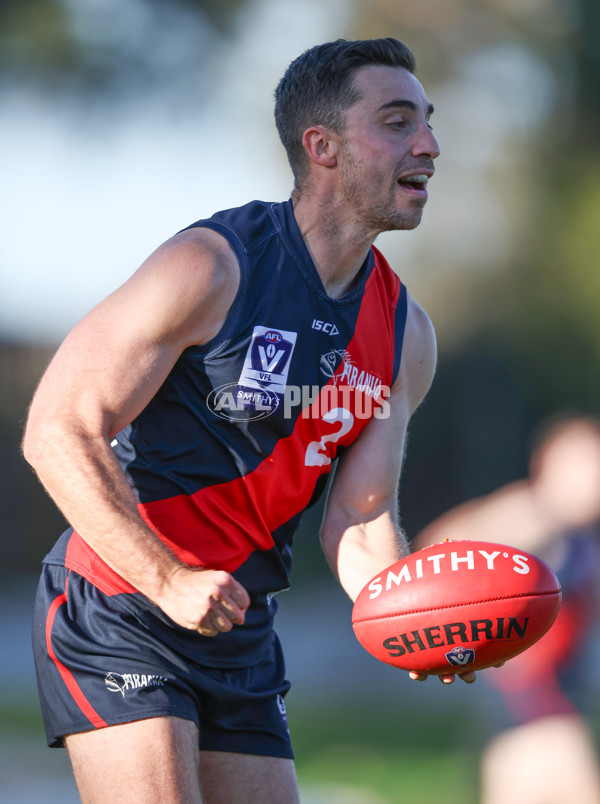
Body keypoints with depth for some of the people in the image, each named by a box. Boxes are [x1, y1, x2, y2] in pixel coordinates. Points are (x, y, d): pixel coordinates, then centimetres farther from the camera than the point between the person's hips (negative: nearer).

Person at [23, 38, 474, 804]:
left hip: (243, 636, 7)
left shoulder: (406, 335, 6)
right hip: (117, 615, -7)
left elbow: (358, 519, 8)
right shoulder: (211, 267, -14)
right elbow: (58, 431, -16)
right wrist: (169, 582, -23)